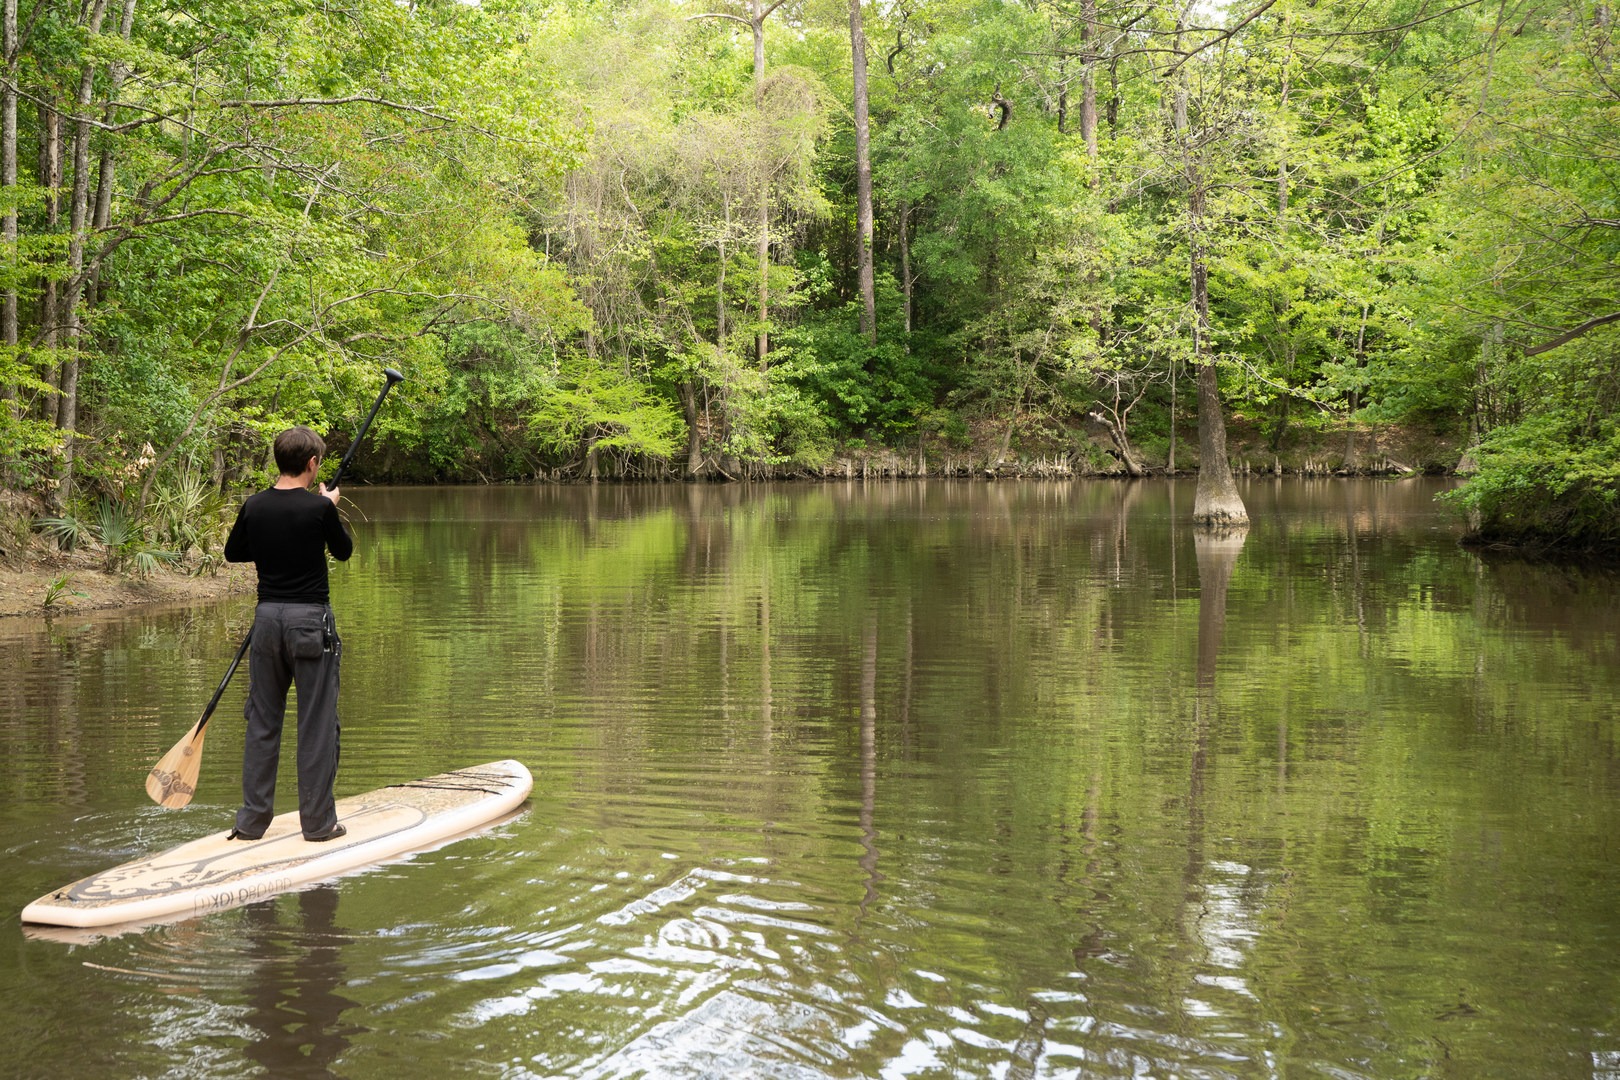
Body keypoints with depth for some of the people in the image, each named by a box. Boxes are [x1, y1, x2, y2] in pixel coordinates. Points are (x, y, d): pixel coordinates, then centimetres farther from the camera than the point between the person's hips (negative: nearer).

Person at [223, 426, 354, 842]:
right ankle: (318, 821, 8)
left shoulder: (254, 506, 1)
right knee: (317, 725, 3)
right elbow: (343, 550, 6)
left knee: (262, 722, 12)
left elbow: (233, 553, 17)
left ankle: (252, 819, 16)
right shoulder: (319, 508, -12)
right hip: (311, 620, -4)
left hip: (267, 617, 5)